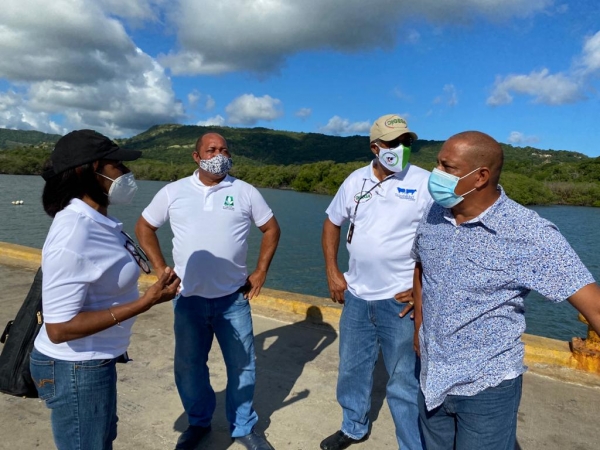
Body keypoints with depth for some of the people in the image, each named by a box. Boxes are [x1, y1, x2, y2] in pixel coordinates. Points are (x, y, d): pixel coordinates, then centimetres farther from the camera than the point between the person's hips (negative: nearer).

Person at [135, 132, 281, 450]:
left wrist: (261, 272, 1)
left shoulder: (245, 192, -1)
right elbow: (144, 227, 9)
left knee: (241, 365, 9)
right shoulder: (173, 192, 1)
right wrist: (161, 271, 1)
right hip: (189, 298, 1)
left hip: (233, 298, 0)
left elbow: (271, 228, 7)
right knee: (188, 366, 14)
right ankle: (198, 422, 39)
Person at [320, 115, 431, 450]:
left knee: (405, 381, 7)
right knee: (352, 369, 20)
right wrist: (332, 272, 6)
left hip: (400, 299, -4)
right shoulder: (355, 181, 3)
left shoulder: (425, 183, -9)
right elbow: (333, 223, 13)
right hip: (356, 296, 5)